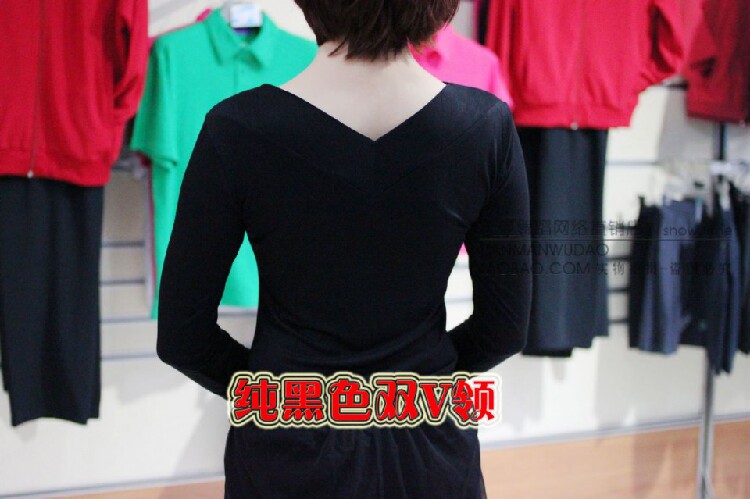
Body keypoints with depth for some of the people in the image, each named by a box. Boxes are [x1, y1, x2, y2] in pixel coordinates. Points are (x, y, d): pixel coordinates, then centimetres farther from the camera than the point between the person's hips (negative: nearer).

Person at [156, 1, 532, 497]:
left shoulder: (239, 129, -19)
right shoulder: (487, 126, -14)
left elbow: (182, 338, -10)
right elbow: (505, 330, -4)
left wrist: (264, 385, 8)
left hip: (288, 455, -1)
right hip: (431, 447, 2)